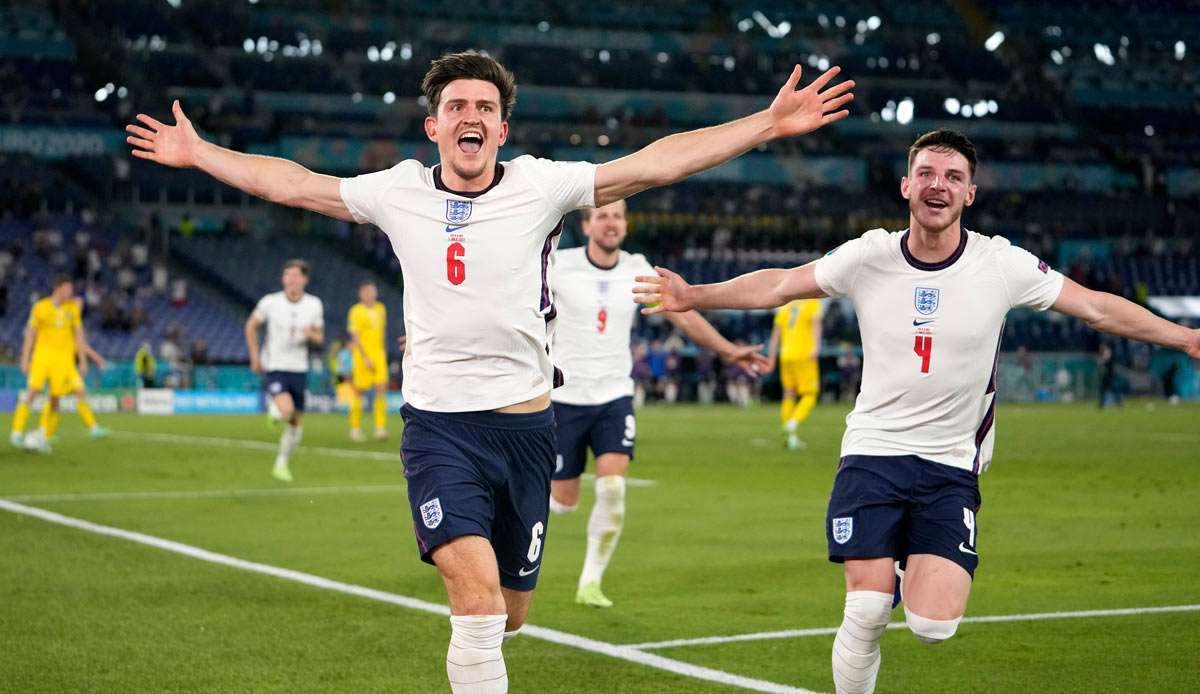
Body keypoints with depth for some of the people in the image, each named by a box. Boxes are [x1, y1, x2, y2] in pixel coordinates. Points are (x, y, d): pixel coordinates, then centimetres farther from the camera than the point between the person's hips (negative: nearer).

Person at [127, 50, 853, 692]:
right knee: (478, 598, -22)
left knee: (508, 614, 11)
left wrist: (770, 123, -10)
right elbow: (293, 183, 15)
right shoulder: (398, 192, 3)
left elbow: (659, 161, -5)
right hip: (439, 425, -1)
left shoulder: (541, 186, -1)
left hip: (526, 424, 1)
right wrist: (199, 153, 19)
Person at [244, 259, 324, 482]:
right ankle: (272, 405, 8)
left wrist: (311, 334, -15)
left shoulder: (314, 305, -2)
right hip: (273, 367, -4)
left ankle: (281, 464, 28)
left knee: (296, 422, 10)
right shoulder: (270, 302, -9)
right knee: (286, 410, -28)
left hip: (299, 369, 4)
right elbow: (251, 326, 7)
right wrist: (255, 356, 1)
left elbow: (319, 337, 9)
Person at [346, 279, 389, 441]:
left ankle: (380, 428, -9)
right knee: (360, 392, 1)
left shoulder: (381, 309, 12)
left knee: (381, 388, -9)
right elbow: (355, 336, -10)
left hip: (379, 355, 5)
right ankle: (355, 429, 11)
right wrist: (366, 358, -17)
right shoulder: (356, 311, -6)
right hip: (362, 356, -5)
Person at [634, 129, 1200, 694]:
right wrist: (694, 297, -2)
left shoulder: (1002, 264, -6)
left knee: (933, 626, -13)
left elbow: (1098, 307, 1)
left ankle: (918, 579, 22)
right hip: (873, 452, 0)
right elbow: (777, 286, 6)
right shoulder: (869, 256, -3)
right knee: (866, 616, -13)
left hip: (952, 467, 0)